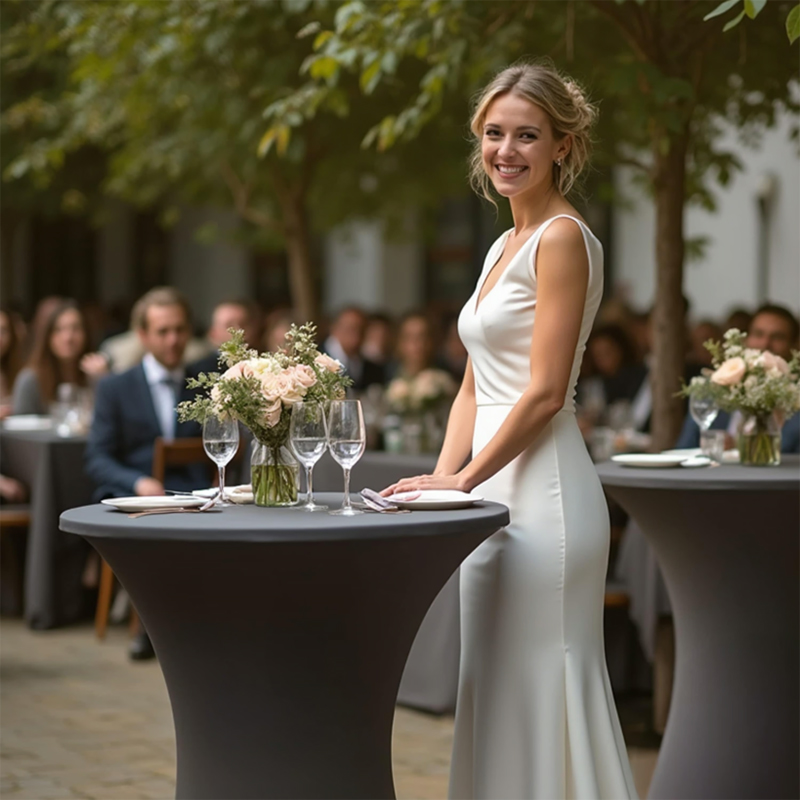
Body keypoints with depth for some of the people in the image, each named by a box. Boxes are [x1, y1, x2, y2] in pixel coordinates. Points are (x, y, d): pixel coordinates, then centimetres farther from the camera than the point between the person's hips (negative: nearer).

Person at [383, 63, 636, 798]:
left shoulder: (563, 238, -10)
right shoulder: (505, 245, 17)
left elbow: (545, 391, -16)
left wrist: (462, 481, -13)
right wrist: (441, 479, 6)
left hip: (543, 491, -9)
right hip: (494, 492, 9)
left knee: (544, 694, -5)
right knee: (495, 695, 12)